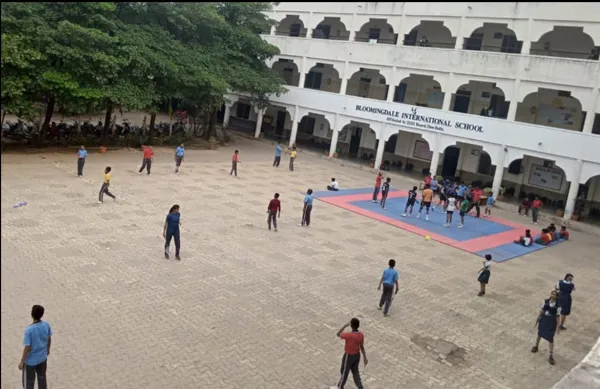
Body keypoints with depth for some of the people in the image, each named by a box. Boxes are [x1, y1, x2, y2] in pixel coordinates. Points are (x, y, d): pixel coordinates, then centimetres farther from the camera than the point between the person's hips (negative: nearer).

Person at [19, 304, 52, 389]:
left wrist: (22, 362, -8)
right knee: (42, 378, 24)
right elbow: (49, 339, 3)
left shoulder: (29, 330, -29)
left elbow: (27, 348, -22)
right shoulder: (47, 325, -13)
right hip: (43, 358, 4)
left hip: (30, 361, -4)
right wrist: (48, 349, 21)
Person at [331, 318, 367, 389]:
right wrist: (365, 358, 9)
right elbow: (362, 347, -1)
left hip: (349, 356, -5)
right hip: (357, 355, 5)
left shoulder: (348, 335, -31)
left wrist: (345, 326, -12)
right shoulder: (361, 335, -12)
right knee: (355, 372, 21)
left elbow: (338, 334, -14)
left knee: (344, 372, 17)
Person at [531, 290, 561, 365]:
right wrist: (538, 319, 8)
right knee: (539, 334, 23)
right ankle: (536, 346, 49)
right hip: (543, 320, 4)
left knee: (550, 339, 2)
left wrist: (558, 327, -10)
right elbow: (542, 310, 1)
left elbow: (557, 316, -13)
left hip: (551, 323, -4)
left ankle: (550, 356, 15)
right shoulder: (546, 301, -11)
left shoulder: (558, 306, -21)